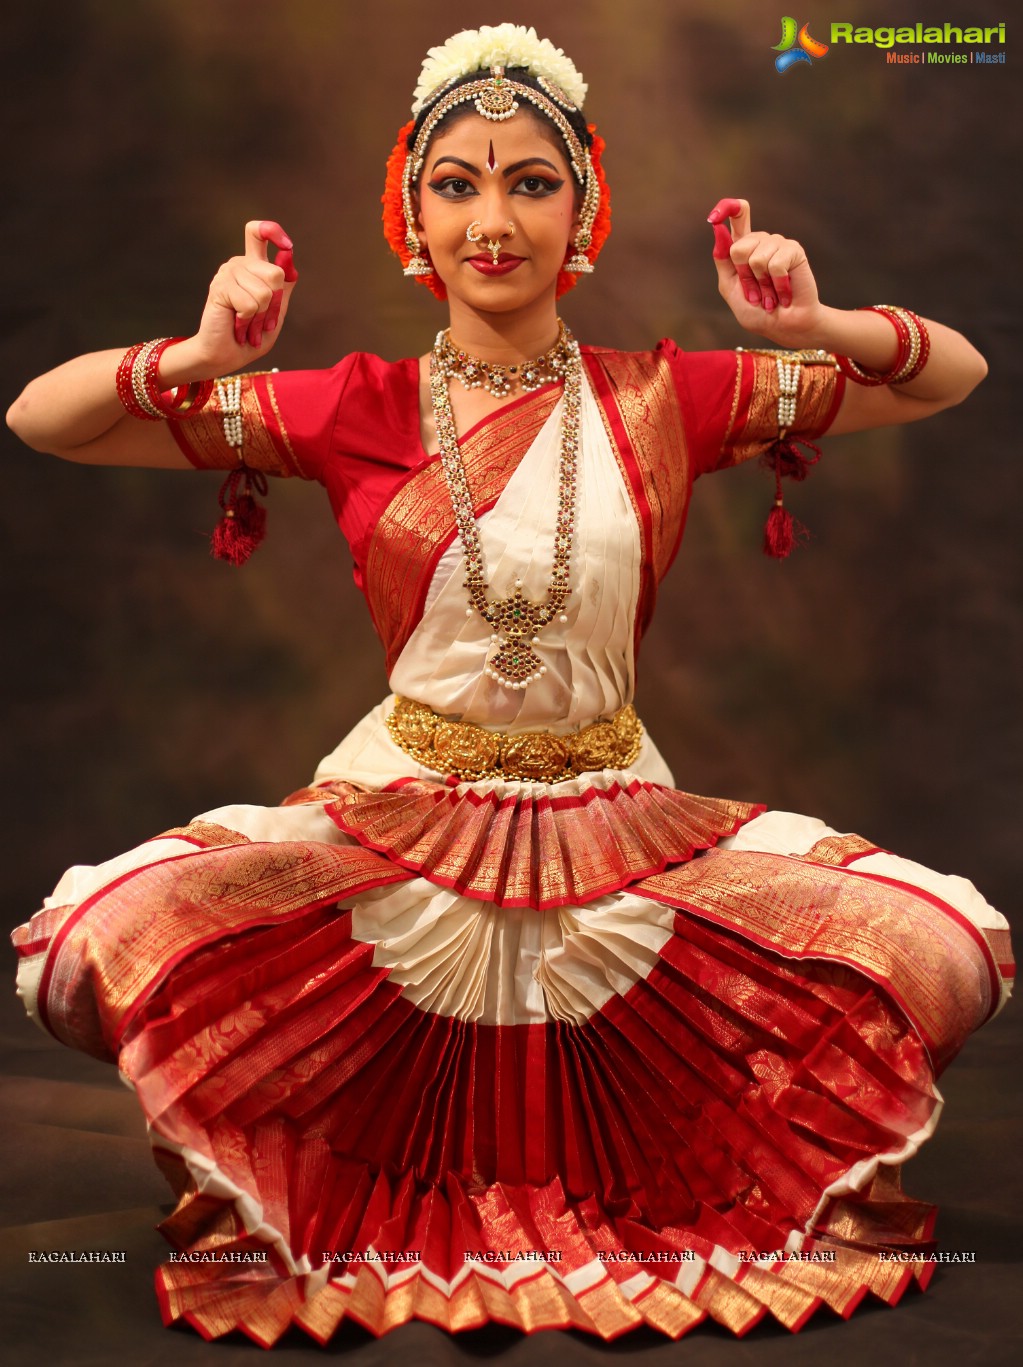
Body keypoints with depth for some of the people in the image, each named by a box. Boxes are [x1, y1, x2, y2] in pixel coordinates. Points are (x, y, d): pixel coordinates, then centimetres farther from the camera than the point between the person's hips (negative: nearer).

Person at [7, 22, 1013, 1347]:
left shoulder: (663, 399, 3)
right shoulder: (356, 411, 1)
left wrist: (815, 325, -14)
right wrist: (204, 354, -20)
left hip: (619, 821, 1)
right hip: (401, 811, 0)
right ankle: (261, 1178, 8)